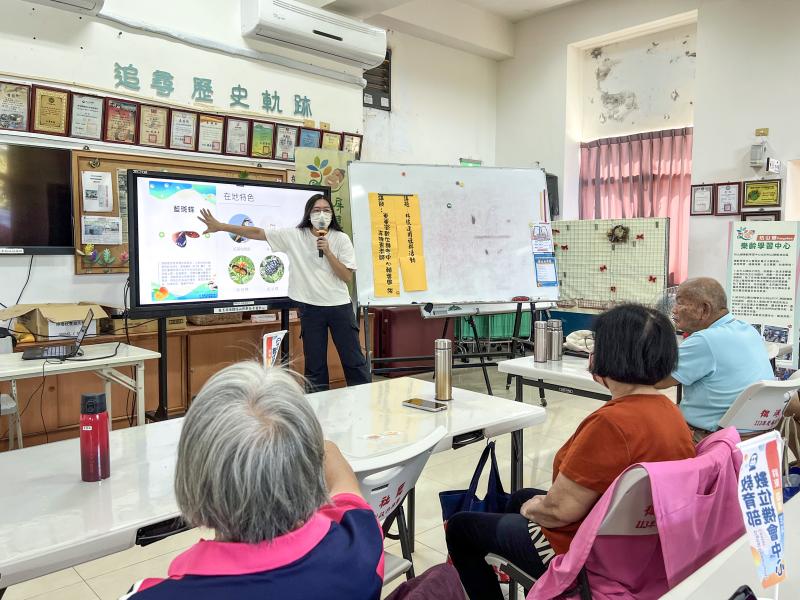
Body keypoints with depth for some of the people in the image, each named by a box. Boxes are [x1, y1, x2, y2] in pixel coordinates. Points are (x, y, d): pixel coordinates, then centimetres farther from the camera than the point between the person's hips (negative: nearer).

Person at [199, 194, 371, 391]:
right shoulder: (294, 235, -1)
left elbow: (347, 277, -7)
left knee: (354, 360, 5)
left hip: (339, 307, -1)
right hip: (310, 308, 1)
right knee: (314, 364, 9)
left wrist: (327, 251, -17)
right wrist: (220, 226, -7)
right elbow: (258, 233, -4)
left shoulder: (341, 239, -3)